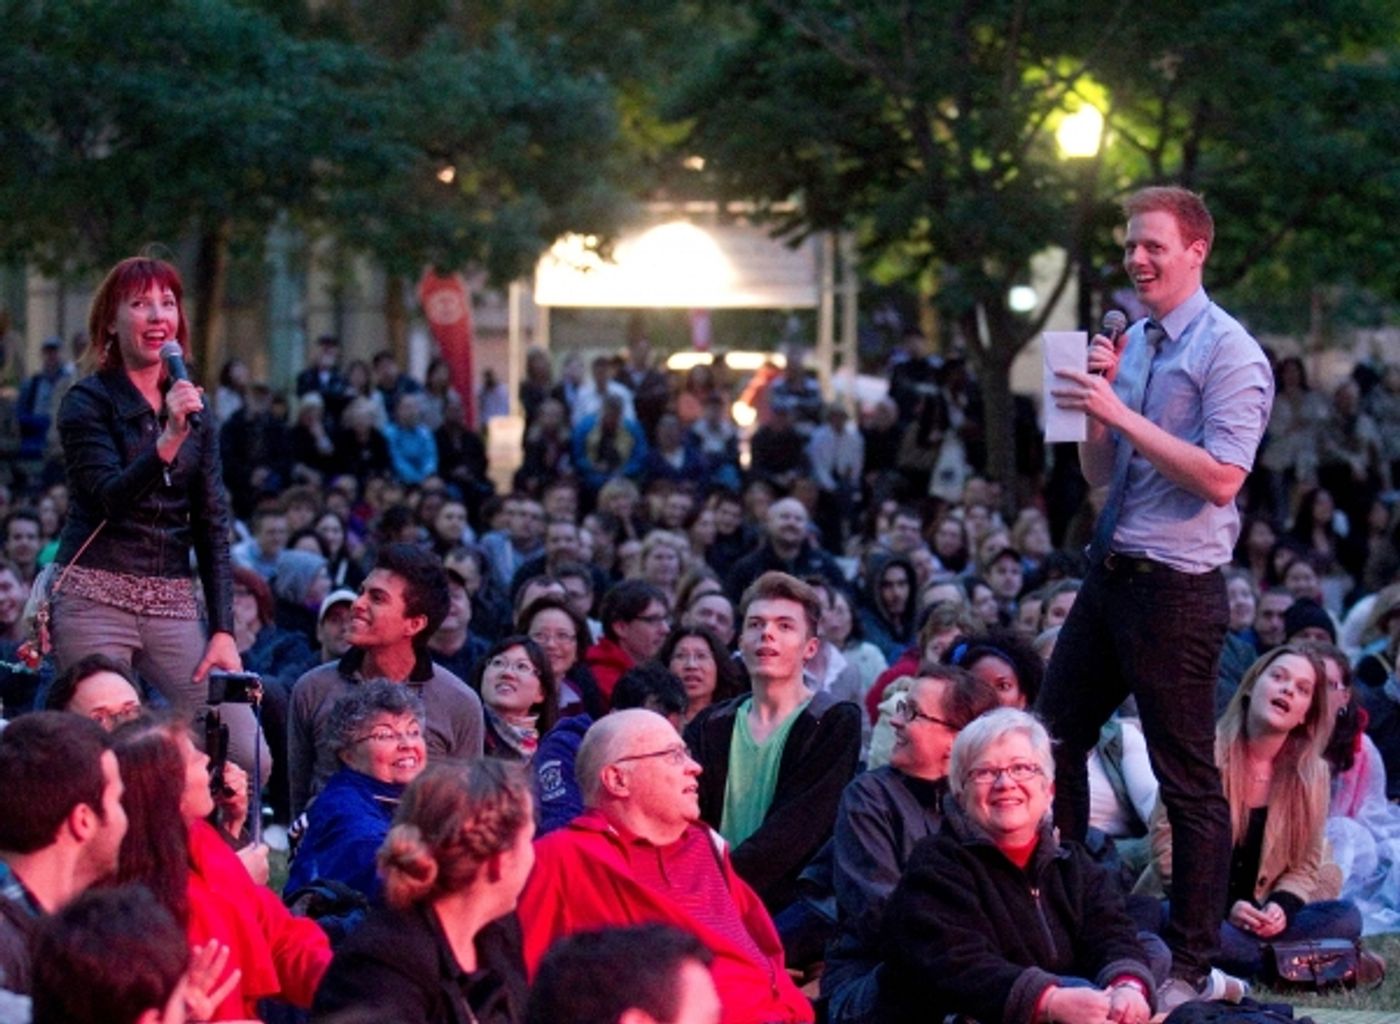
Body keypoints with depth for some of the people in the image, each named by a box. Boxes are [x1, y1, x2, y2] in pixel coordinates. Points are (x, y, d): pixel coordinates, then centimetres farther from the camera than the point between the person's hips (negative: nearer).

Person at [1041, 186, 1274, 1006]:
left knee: (1190, 783, 0)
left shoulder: (1229, 353, -12)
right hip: (1110, 571, 8)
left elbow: (1221, 478, -21)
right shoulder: (1131, 343, 11)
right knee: (1053, 744, 13)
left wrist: (1122, 414, -21)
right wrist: (1096, 401, -3)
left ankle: (1192, 965, 9)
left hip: (1176, 589, -8)